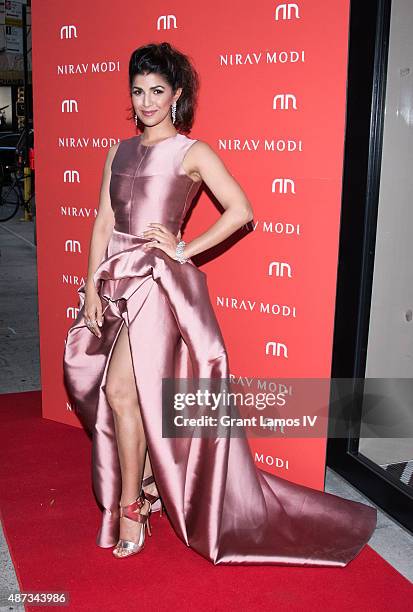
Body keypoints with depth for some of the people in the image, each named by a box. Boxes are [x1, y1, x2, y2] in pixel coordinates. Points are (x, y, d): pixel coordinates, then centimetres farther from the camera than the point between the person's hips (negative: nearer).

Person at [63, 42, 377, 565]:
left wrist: (184, 249, -9)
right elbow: (103, 223, 11)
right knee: (131, 392, 11)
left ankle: (131, 505, 6)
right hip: (118, 279, 6)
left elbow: (241, 210, -8)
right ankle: (150, 483, 32)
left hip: (159, 281, -6)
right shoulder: (119, 152, 14)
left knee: (120, 390, -12)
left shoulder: (192, 153, -1)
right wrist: (92, 287, 3)